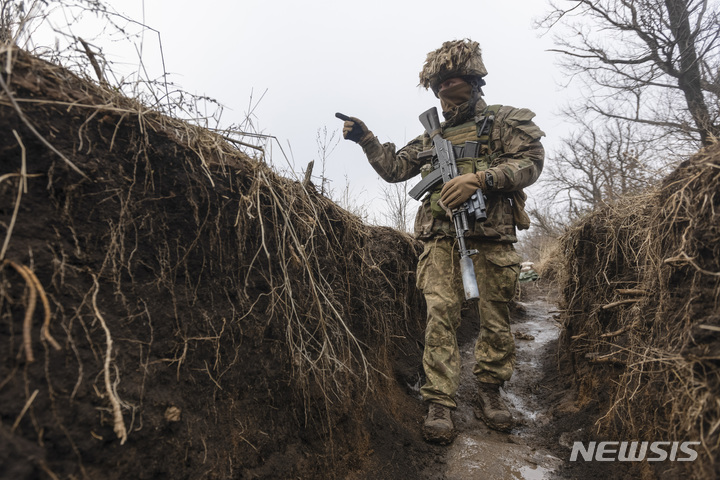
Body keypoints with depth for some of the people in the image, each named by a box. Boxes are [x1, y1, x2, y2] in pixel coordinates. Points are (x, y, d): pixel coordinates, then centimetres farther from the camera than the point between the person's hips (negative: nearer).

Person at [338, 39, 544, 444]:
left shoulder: (504, 121, 11)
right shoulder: (432, 137, 23)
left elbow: (530, 161, -3)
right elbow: (394, 168, 22)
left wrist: (479, 178, -16)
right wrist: (366, 139, 9)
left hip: (491, 237, -2)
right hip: (441, 239, 3)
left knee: (495, 318, 5)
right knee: (440, 316, -8)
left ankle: (490, 390, 25)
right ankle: (440, 404, -2)